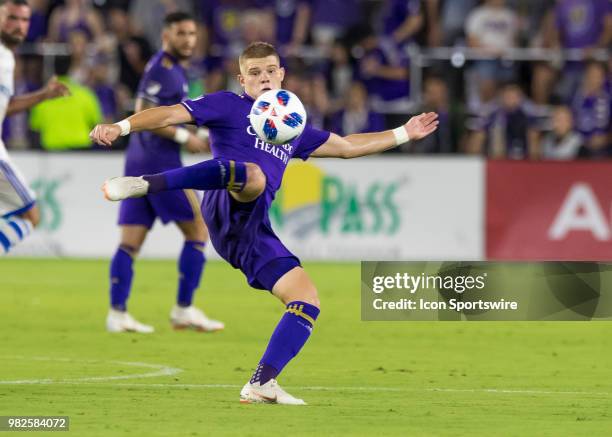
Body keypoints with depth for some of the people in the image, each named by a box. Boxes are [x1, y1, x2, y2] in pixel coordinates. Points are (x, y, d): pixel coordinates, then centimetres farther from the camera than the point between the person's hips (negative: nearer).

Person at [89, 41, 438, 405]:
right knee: (253, 174, -42)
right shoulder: (229, 106, 13)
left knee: (307, 299, -4)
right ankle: (143, 185, -54)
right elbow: (170, 115, 3)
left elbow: (347, 146, 43)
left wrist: (404, 134, 42)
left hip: (252, 234, 7)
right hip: (228, 208, -7)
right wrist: (121, 127, -12)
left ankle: (261, 384, -6)